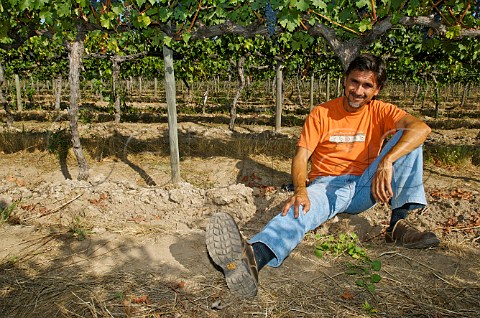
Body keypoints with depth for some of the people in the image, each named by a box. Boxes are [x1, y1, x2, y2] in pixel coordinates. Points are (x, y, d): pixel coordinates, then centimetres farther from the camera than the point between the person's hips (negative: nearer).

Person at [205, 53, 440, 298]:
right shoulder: (322, 114, 2)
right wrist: (300, 190, -30)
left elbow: (421, 128, -14)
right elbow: (300, 157, -7)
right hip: (328, 185, -2)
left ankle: (398, 223, -21)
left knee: (407, 139, -13)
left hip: (365, 187, 3)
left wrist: (387, 161, -33)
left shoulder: (380, 111, 5)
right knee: (301, 209, -36)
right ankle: (253, 258, -65)